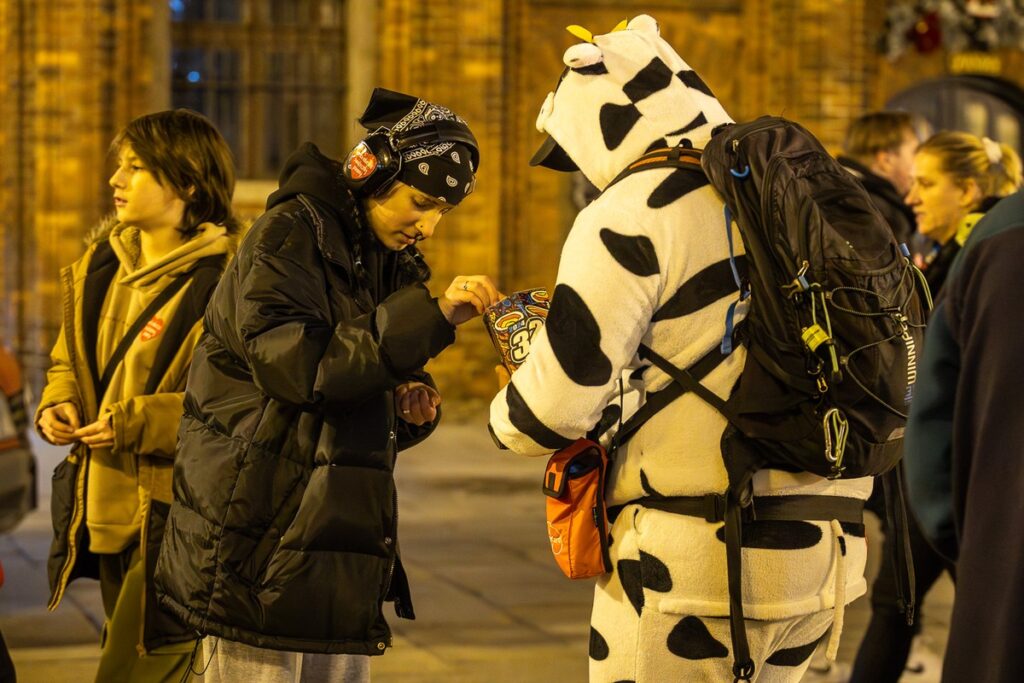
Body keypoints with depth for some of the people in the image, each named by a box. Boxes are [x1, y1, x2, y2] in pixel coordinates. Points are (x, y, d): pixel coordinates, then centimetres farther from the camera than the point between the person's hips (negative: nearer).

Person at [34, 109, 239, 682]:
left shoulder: (225, 280, -15)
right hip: (107, 515, 9)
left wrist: (137, 424, -22)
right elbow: (70, 362, 25)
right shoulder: (100, 265, 10)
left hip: (174, 523, -8)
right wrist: (59, 403, 2)